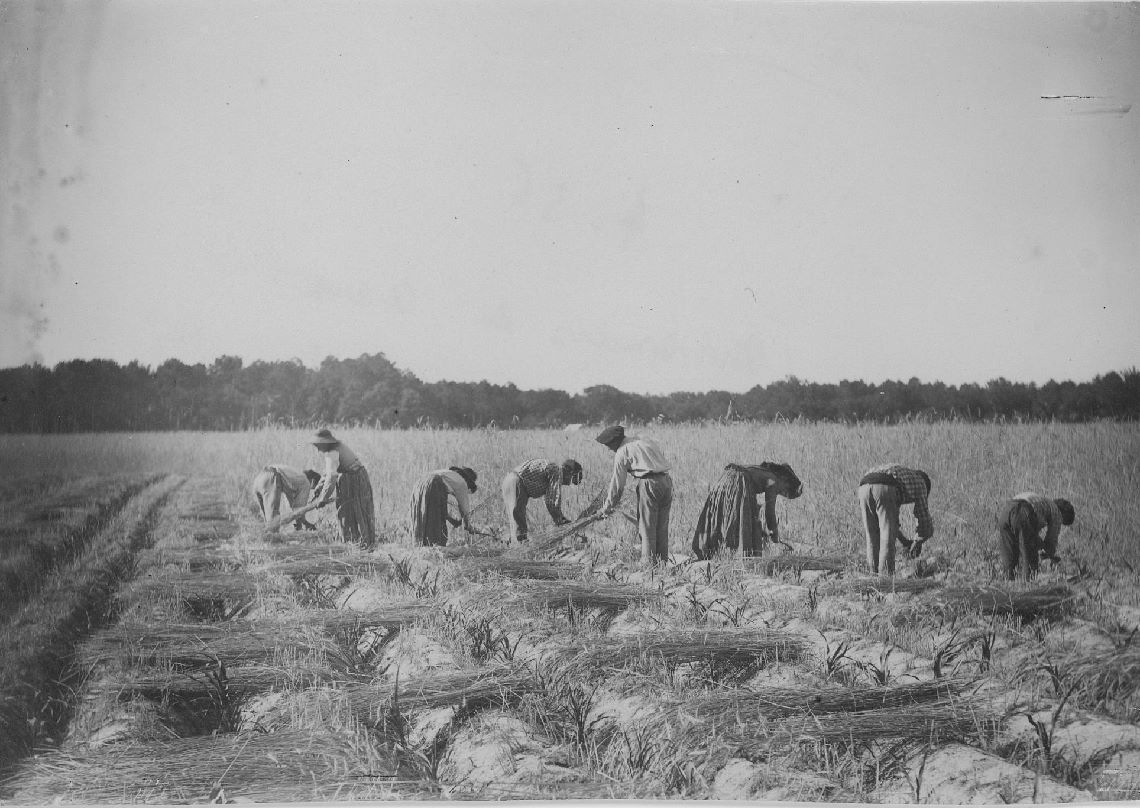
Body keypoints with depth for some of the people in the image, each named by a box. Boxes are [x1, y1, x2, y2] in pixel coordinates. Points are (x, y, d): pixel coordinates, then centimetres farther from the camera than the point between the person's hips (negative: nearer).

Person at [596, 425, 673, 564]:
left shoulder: (622, 452, 2)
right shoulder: (648, 441, 23)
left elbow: (617, 483, 2)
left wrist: (608, 506, 12)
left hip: (649, 483, -7)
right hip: (666, 481, 7)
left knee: (647, 526, 2)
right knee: (662, 526, 13)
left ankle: (649, 562, 0)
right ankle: (662, 560, 15)